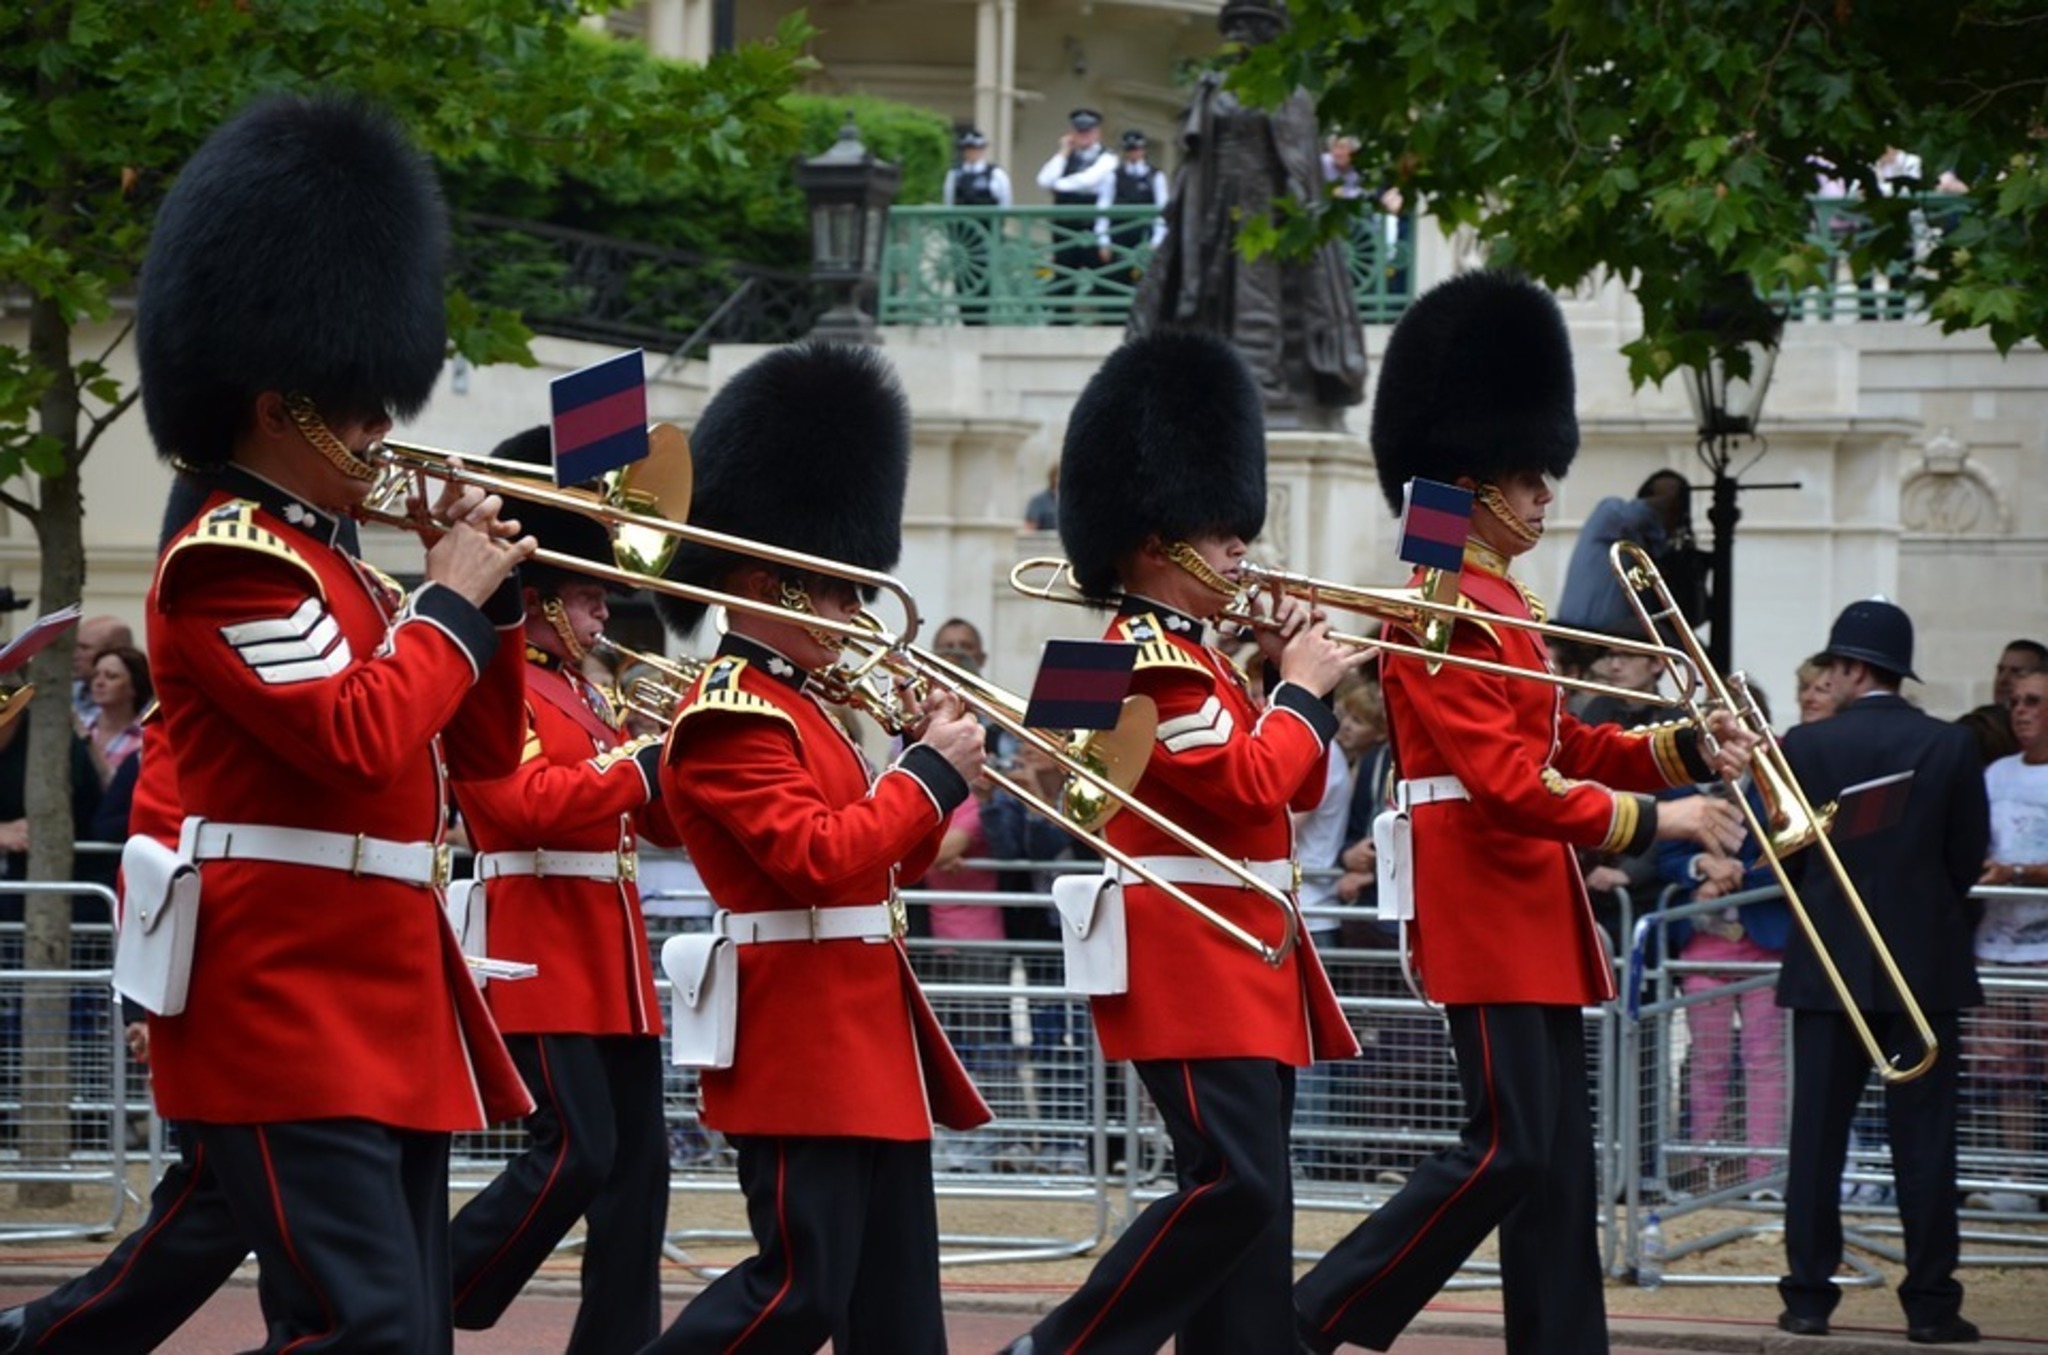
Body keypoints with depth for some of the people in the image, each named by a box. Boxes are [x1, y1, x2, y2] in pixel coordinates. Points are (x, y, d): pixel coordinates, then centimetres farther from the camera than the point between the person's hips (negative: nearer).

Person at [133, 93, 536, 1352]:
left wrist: (490, 598, 9)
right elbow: (359, 737, -23)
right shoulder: (230, 558, -11)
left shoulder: (328, 559, 19)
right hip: (293, 1008, -10)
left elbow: (480, 750, 24)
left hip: (385, 1007, 10)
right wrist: (448, 599, -9)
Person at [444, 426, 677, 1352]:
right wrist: (645, 760, -20)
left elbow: (664, 821, 21)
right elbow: (533, 802, -23)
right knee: (575, 1155, -15)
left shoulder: (589, 700, 20)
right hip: (544, 962, -9)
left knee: (637, 1164, 4)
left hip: (614, 967, 9)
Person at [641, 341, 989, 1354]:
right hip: (801, 1043, -10)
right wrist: (935, 774, -14)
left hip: (870, 1041, 10)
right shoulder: (729, 718, -13)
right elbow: (818, 858, -22)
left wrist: (927, 760, 7)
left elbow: (880, 858, 21)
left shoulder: (795, 704, 18)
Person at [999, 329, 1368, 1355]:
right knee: (1234, 1184, -17)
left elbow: (1291, 788, 23)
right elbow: (1243, 786, -21)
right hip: (1191, 961, -11)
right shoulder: (1150, 660, -13)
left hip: (1236, 963, 11)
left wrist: (1293, 677, 10)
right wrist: (1300, 690, -7)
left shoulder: (1189, 656, 18)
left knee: (1251, 1194, 7)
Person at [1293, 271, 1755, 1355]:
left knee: (1555, 1156, 8)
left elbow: (1552, 745, 20)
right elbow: (1505, 781, -21)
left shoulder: (1497, 602, 17)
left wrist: (1683, 749, 6)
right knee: (1510, 1148, -12)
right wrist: (1654, 819, -20)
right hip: (1484, 908, -10)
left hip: (1531, 910, 10)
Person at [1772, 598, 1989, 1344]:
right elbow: (1970, 860, 0)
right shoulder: (1951, 747, -4)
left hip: (1828, 965, 0)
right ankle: (1929, 1301, 1)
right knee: (1923, 1136, 2)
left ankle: (1809, 1295, 5)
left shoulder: (1805, 747, -5)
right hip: (1926, 965, 0)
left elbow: (1786, 855, 0)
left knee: (1817, 1133, 6)